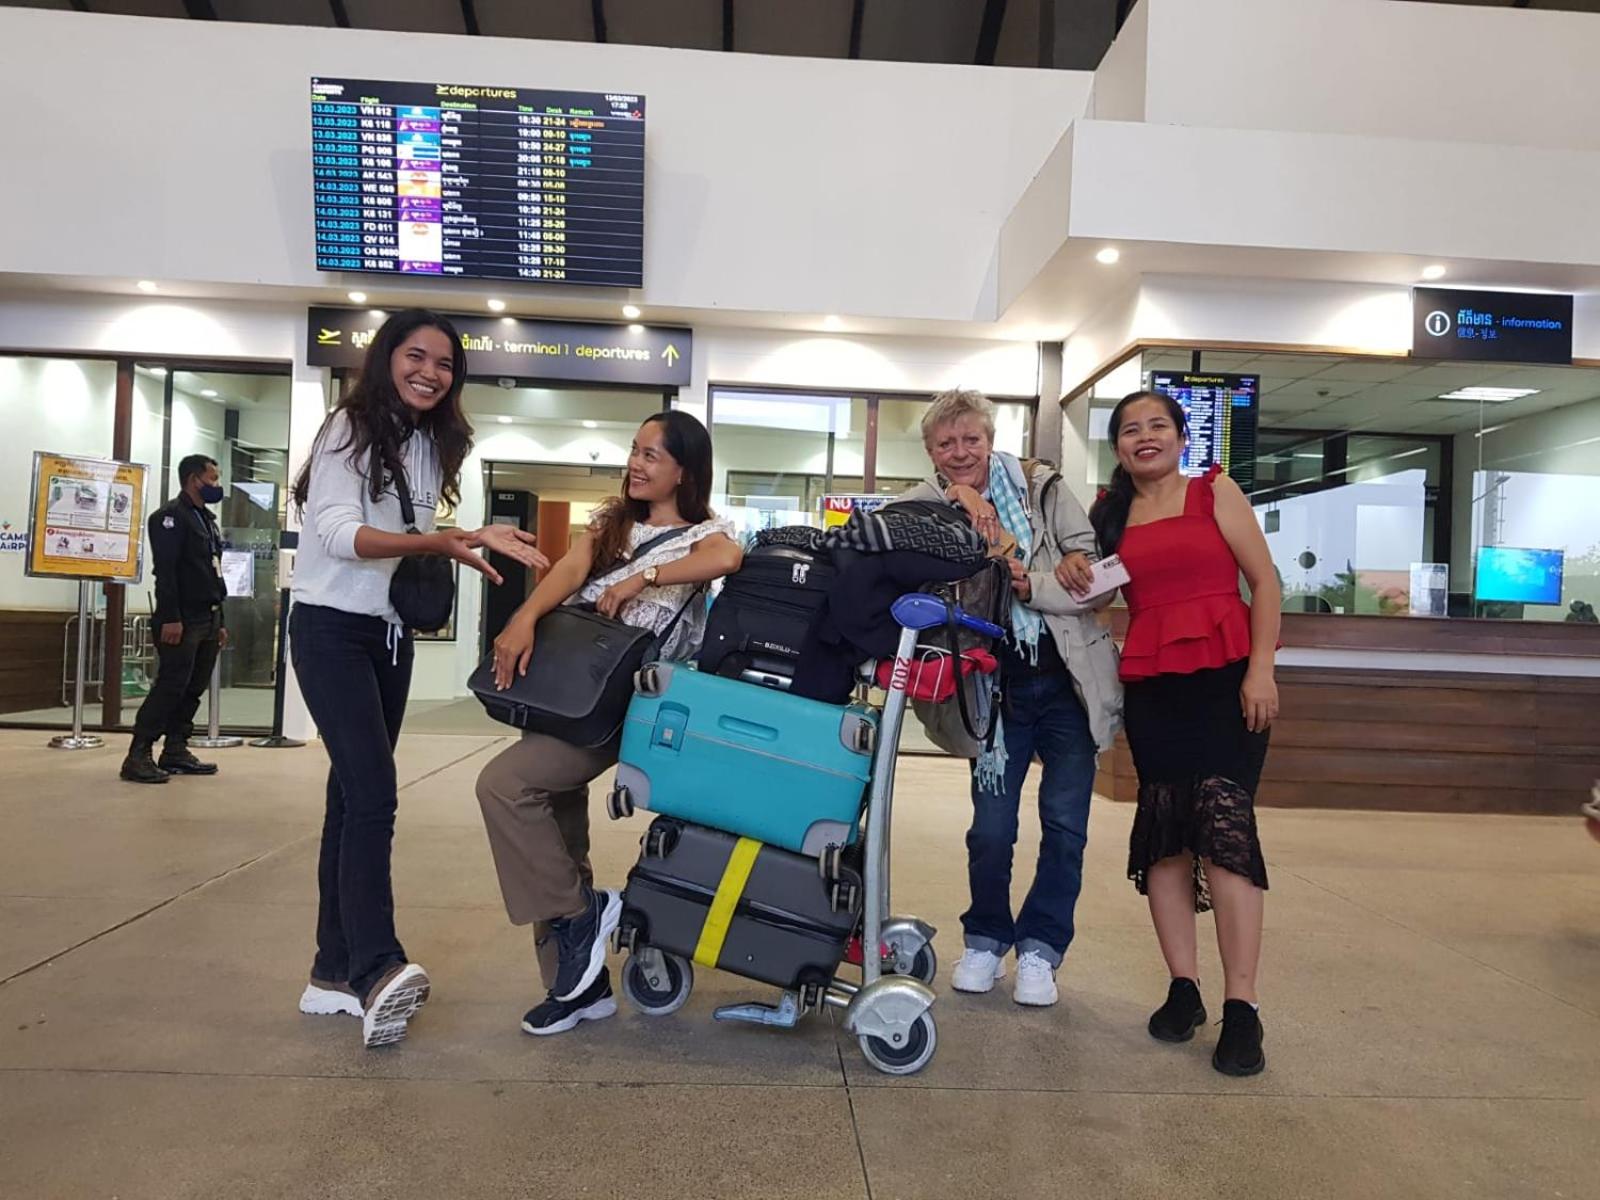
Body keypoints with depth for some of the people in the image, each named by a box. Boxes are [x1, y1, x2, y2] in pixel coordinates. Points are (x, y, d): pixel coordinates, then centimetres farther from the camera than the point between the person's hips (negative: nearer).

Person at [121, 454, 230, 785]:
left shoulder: (207, 520, 21)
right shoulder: (170, 516, -6)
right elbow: (165, 571, -16)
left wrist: (219, 621, 17)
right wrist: (170, 618, -23)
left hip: (207, 621, 9)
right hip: (182, 621, -9)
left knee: (193, 689, 9)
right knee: (170, 687, -11)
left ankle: (175, 751, 15)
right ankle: (139, 756, -7)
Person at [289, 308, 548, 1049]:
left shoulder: (432, 445, 12)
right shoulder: (349, 429, -9)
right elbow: (339, 531, -22)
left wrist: (473, 538, 1)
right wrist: (429, 543, -35)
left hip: (391, 634, 7)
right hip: (332, 628, -7)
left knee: (354, 798, 8)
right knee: (373, 794, -21)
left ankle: (336, 972, 15)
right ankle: (376, 970, -26)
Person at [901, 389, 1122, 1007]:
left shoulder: (1043, 488, -2)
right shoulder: (928, 505, 2)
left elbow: (1100, 579, -6)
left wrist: (1031, 583, -20)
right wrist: (962, 501, -25)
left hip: (1068, 681, 0)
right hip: (997, 684, 1)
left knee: (1065, 824, 3)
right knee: (990, 828, 4)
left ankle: (1039, 947, 21)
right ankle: (985, 938, 27)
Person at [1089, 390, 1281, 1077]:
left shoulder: (1214, 493, 5)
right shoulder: (1110, 515, 15)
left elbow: (1265, 581, 0)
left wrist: (1261, 669, -10)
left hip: (1224, 677, -3)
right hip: (1150, 685, 4)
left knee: (1224, 824, -12)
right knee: (1163, 830, 3)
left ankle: (1241, 1007, -5)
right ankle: (1182, 988, 14)